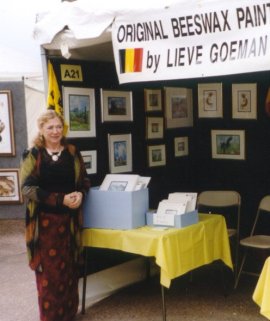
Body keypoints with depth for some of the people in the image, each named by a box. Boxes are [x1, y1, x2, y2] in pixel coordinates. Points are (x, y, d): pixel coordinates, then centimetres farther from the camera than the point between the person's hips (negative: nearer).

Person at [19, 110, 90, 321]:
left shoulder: (72, 152, 6)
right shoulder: (33, 155, -3)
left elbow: (84, 180, 13)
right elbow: (28, 188, -9)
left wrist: (80, 194, -11)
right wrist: (61, 199, -18)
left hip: (69, 219, 3)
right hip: (44, 220, -3)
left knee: (69, 267, 9)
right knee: (48, 269, 2)